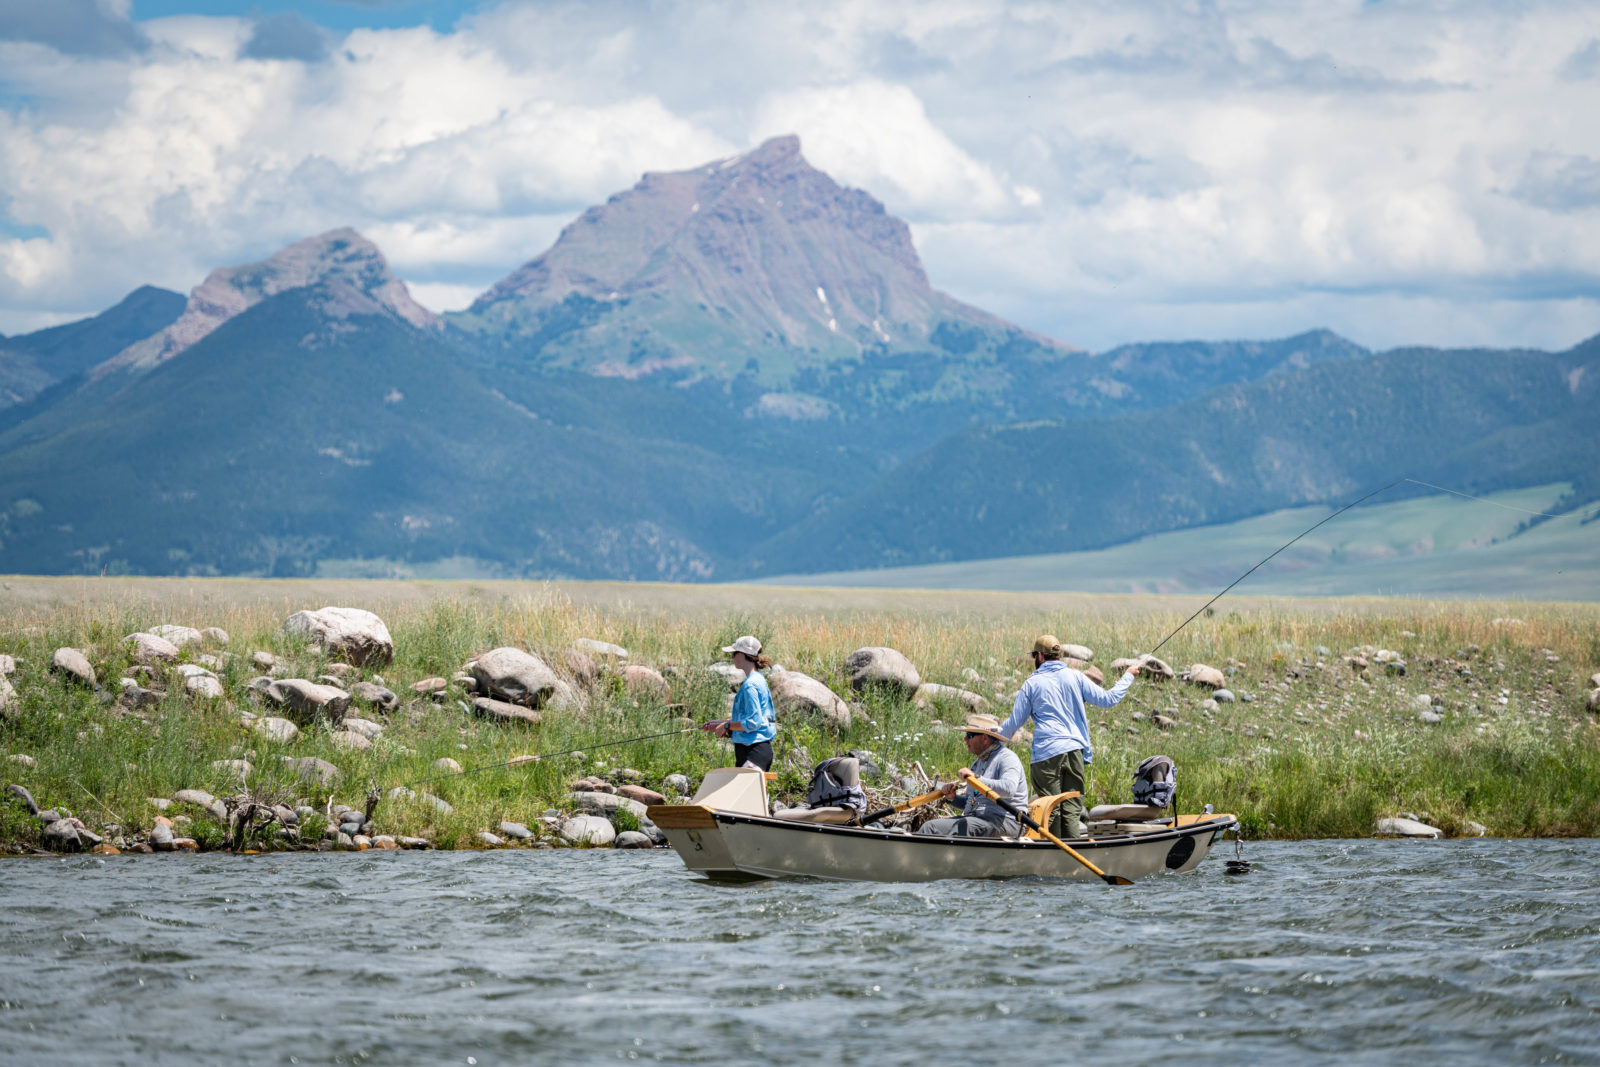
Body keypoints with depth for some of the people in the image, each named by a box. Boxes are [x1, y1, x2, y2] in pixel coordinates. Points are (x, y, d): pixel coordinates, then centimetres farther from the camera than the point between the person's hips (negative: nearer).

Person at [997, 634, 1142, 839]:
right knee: (1072, 810, 2)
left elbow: (1015, 722, 8)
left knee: (1050, 811, 0)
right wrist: (1128, 676, 23)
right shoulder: (1075, 677, 7)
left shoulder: (1031, 684, 4)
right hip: (1074, 751, 2)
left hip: (1046, 754, -2)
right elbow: (1107, 699, 8)